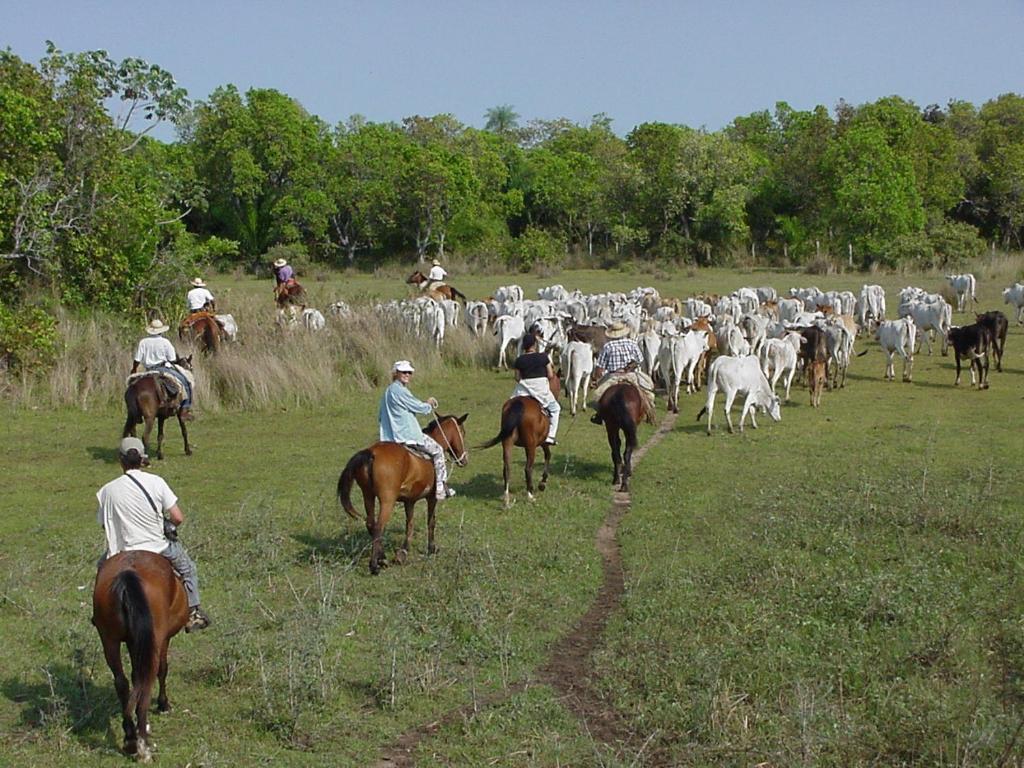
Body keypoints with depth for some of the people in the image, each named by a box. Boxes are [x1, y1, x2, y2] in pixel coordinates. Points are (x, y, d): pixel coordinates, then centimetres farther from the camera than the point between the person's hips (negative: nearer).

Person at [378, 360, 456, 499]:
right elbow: (419, 407, -11)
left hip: (389, 436, 10)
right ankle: (441, 488, 3)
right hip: (407, 434, -10)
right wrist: (429, 404, 10)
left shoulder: (388, 391, 16)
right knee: (437, 450, 3)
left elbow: (380, 417, 22)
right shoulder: (399, 390, -15)